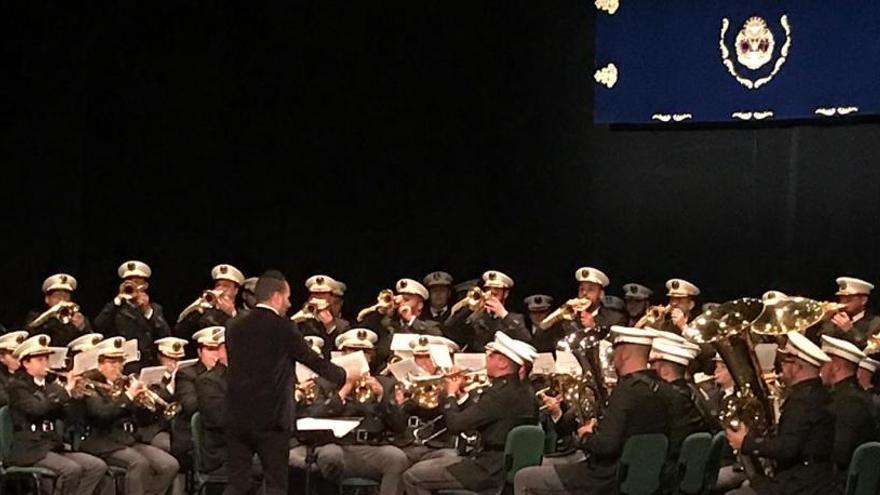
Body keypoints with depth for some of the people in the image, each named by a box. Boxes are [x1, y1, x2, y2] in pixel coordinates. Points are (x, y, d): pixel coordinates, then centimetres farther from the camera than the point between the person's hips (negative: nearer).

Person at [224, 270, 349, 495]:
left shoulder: (234, 327, 8)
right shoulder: (283, 327, -8)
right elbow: (313, 361, -3)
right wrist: (345, 376, 13)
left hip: (237, 417, 5)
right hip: (270, 418, -5)